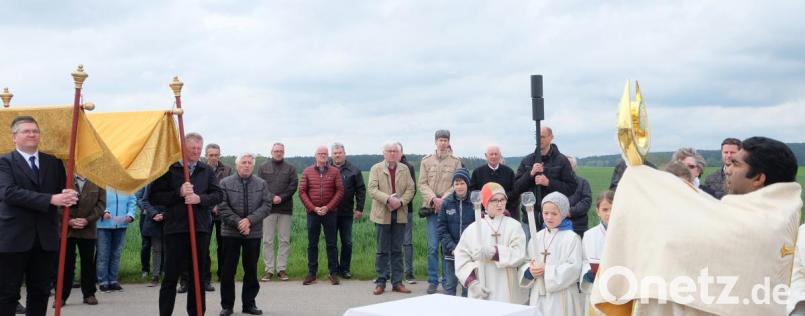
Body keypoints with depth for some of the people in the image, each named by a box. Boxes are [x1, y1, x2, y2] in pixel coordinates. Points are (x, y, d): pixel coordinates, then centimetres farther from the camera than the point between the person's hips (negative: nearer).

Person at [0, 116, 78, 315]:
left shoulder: (53, 162, 12)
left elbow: (63, 192, 11)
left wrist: (69, 197, -16)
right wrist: (50, 199, -24)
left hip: (45, 238, 5)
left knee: (40, 292, 10)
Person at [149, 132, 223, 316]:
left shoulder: (207, 171, 10)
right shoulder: (169, 169, -1)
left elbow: (218, 195, 5)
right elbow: (154, 197, -5)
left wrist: (200, 199, -13)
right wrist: (179, 193, -16)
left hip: (200, 229, 4)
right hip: (175, 229, -3)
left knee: (197, 276, 12)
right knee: (171, 276, 1)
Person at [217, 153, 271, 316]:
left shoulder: (262, 184, 6)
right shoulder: (225, 183, 1)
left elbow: (266, 205, -2)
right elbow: (223, 207, -6)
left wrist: (249, 220, -15)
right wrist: (238, 223, -15)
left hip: (254, 233, 2)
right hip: (231, 233, -1)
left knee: (251, 269, 7)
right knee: (228, 270, 2)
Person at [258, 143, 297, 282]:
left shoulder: (290, 168, 9)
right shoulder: (263, 167, 9)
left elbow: (294, 185, -1)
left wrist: (281, 198, -14)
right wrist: (270, 198, -14)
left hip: (285, 208, 1)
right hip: (268, 207, 0)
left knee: (284, 240, 2)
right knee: (267, 240, 0)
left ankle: (281, 269, 8)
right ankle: (269, 270, 6)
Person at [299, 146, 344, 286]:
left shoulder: (334, 172, 3)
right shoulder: (307, 172, 4)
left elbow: (340, 191, -1)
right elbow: (302, 192, 2)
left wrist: (328, 207, -10)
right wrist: (313, 208, -7)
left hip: (330, 212, -1)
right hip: (312, 212, 1)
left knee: (331, 244, 3)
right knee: (312, 244, 5)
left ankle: (334, 273, 8)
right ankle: (311, 273, 11)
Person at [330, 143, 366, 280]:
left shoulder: (353, 170, 3)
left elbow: (361, 190, 3)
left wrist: (359, 208, -3)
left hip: (346, 213, 0)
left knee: (347, 242, 4)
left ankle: (344, 269, 14)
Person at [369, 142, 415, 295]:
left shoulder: (404, 169, 10)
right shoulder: (376, 169, 2)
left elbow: (410, 189, 3)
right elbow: (372, 189, -9)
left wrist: (400, 202, -14)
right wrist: (388, 199, -21)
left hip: (400, 214, 2)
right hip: (382, 214, -2)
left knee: (397, 251, 7)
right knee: (382, 251, 2)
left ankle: (397, 282, 12)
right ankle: (381, 282, 9)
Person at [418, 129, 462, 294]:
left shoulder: (456, 162, 6)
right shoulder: (426, 161, 9)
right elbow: (422, 183, 4)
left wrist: (444, 200, -13)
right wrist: (433, 199, -11)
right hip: (432, 208, 0)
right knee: (433, 247, -2)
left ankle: (447, 281, 10)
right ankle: (433, 281, 5)